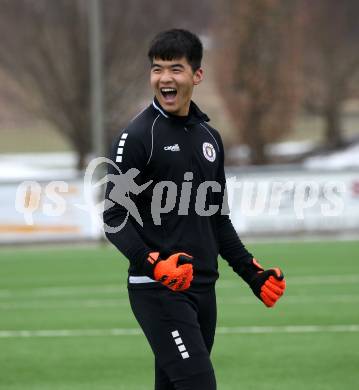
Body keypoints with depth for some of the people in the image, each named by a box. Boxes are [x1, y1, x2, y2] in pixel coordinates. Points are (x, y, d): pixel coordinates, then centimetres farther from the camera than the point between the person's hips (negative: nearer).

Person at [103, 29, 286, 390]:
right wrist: (152, 264, -24)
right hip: (157, 289, -7)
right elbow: (114, 217, -10)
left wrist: (252, 273, 17)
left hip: (203, 289, 7)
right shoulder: (137, 136, -6)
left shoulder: (209, 137, 15)